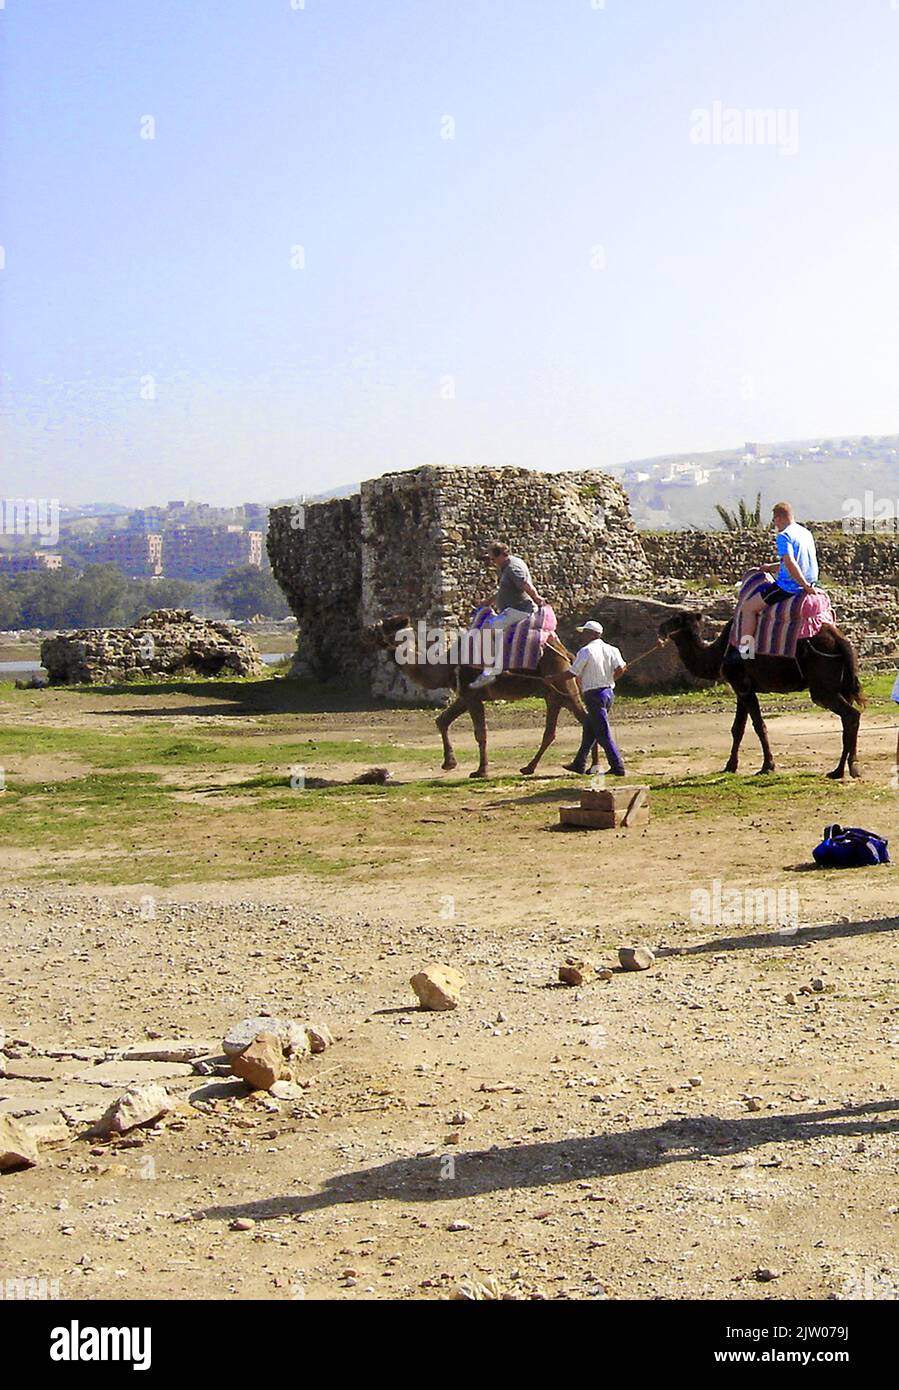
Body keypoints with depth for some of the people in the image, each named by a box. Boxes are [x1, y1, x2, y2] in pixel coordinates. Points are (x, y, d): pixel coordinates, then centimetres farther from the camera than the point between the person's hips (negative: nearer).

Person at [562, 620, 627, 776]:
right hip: (609, 692, 8)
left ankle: (617, 767, -5)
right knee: (589, 729, 17)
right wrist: (609, 680, 12)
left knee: (603, 734, -4)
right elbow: (621, 668, -5)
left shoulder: (586, 651, -11)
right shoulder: (611, 650, 7)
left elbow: (573, 674, -9)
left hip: (594, 694, -8)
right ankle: (579, 764, 24)